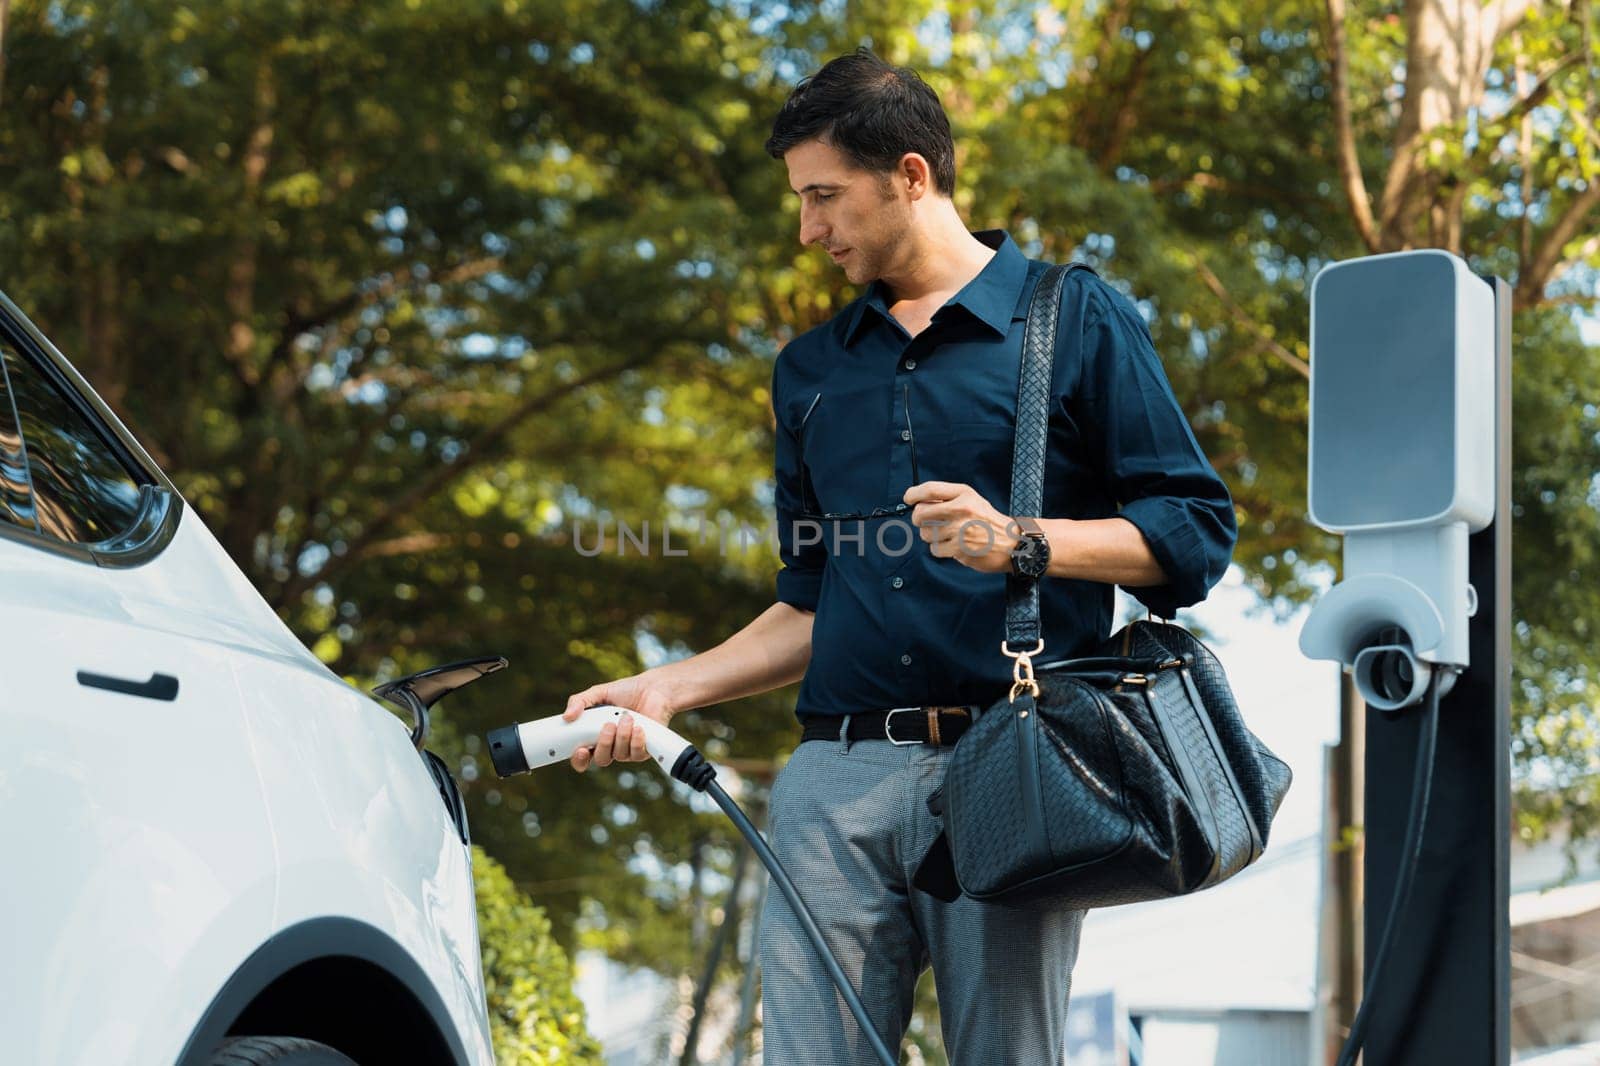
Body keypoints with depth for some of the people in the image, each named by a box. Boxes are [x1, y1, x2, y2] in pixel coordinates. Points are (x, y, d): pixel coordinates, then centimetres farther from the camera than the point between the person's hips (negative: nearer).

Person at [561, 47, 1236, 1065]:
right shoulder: (812, 368, 22)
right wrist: (672, 687, 14)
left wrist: (1019, 543, -12)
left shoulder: (1075, 317, 6)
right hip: (838, 782, 4)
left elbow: (1196, 531, 1)